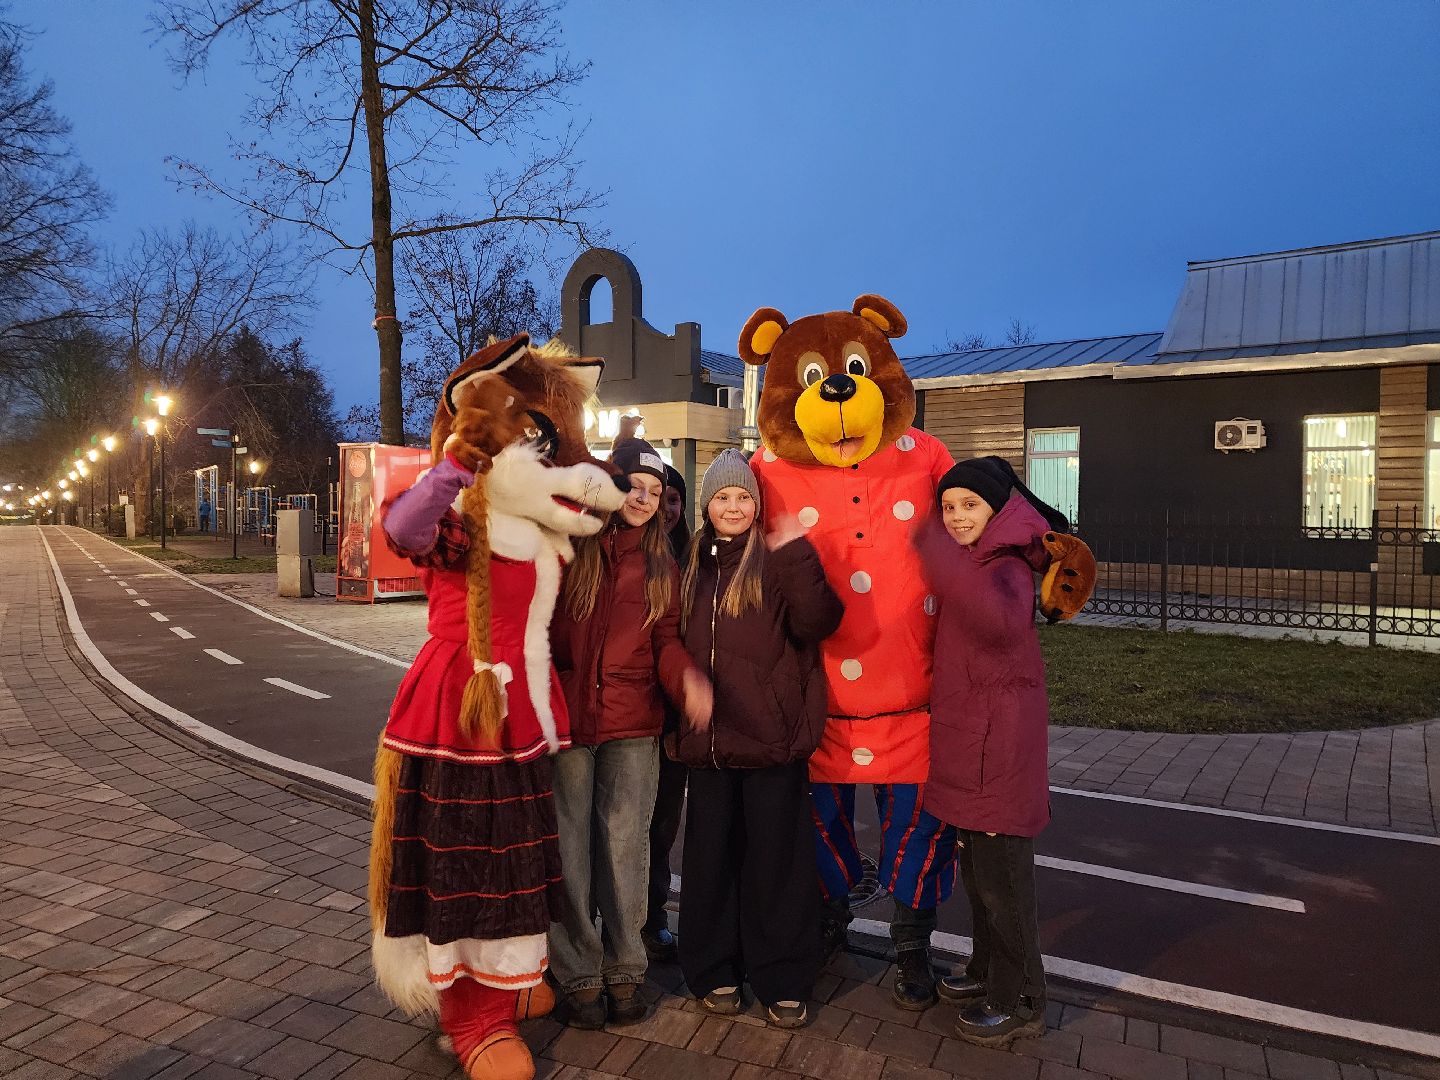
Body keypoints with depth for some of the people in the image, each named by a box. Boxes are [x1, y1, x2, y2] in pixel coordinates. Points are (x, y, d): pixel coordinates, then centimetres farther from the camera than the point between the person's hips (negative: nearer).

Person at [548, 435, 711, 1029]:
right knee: (570, 847, 7)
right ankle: (578, 973, 24)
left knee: (625, 844, 9)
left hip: (633, 723, 2)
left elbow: (665, 638, 5)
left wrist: (687, 676, -15)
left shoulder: (661, 563, 8)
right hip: (565, 714, -2)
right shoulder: (568, 547, -2)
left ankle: (624, 969, 27)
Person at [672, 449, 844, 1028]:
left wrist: (796, 553, -26)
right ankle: (715, 968, 31)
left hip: (771, 735, -4)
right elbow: (675, 643, 16)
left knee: (776, 857, 6)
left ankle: (783, 980, 23)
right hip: (708, 736, 4)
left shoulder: (778, 560, -3)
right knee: (711, 854, 13)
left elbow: (817, 623, -19)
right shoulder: (691, 564, 10)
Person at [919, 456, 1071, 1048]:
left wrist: (940, 556, -40)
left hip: (998, 741, -9)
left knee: (1000, 872, 2)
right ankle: (989, 970, 37)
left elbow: (1002, 620, -41)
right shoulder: (970, 565, 11)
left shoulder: (1007, 567, -17)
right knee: (976, 865, 20)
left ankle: (1019, 1002, 19)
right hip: (966, 737, 9)